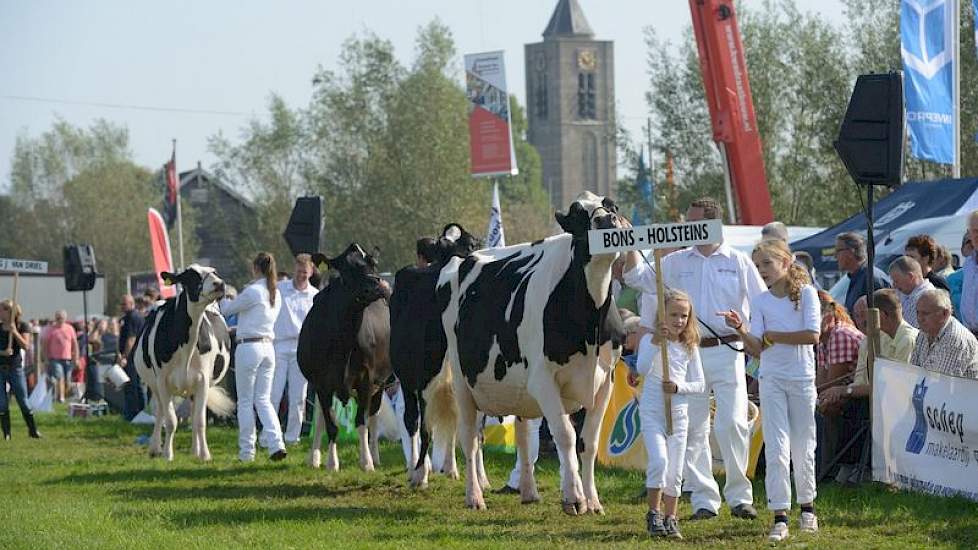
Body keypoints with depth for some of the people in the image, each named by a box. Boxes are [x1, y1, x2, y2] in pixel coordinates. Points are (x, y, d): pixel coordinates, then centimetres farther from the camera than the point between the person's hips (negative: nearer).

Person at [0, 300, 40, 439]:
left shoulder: (22, 326, -2)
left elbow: (25, 346, -13)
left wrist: (14, 332, -21)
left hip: (15, 367, -3)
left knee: (23, 401, 1)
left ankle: (33, 430, 14)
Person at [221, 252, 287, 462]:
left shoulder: (252, 291, -14)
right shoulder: (275, 293, 8)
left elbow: (228, 309, -4)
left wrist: (222, 299, 18)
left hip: (249, 347, -7)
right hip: (268, 347, 7)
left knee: (245, 401, 3)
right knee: (263, 399, 10)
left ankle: (246, 450, 6)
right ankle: (276, 443, -7)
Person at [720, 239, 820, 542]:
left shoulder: (806, 293, -4)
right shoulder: (761, 301, 2)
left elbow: (812, 335, -15)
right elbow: (755, 349, -4)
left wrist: (771, 336, -10)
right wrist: (741, 330, -23)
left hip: (802, 379, -1)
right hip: (772, 379, 1)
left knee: (803, 448, 7)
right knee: (777, 449, -6)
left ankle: (807, 507, 24)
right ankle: (780, 517, -7)